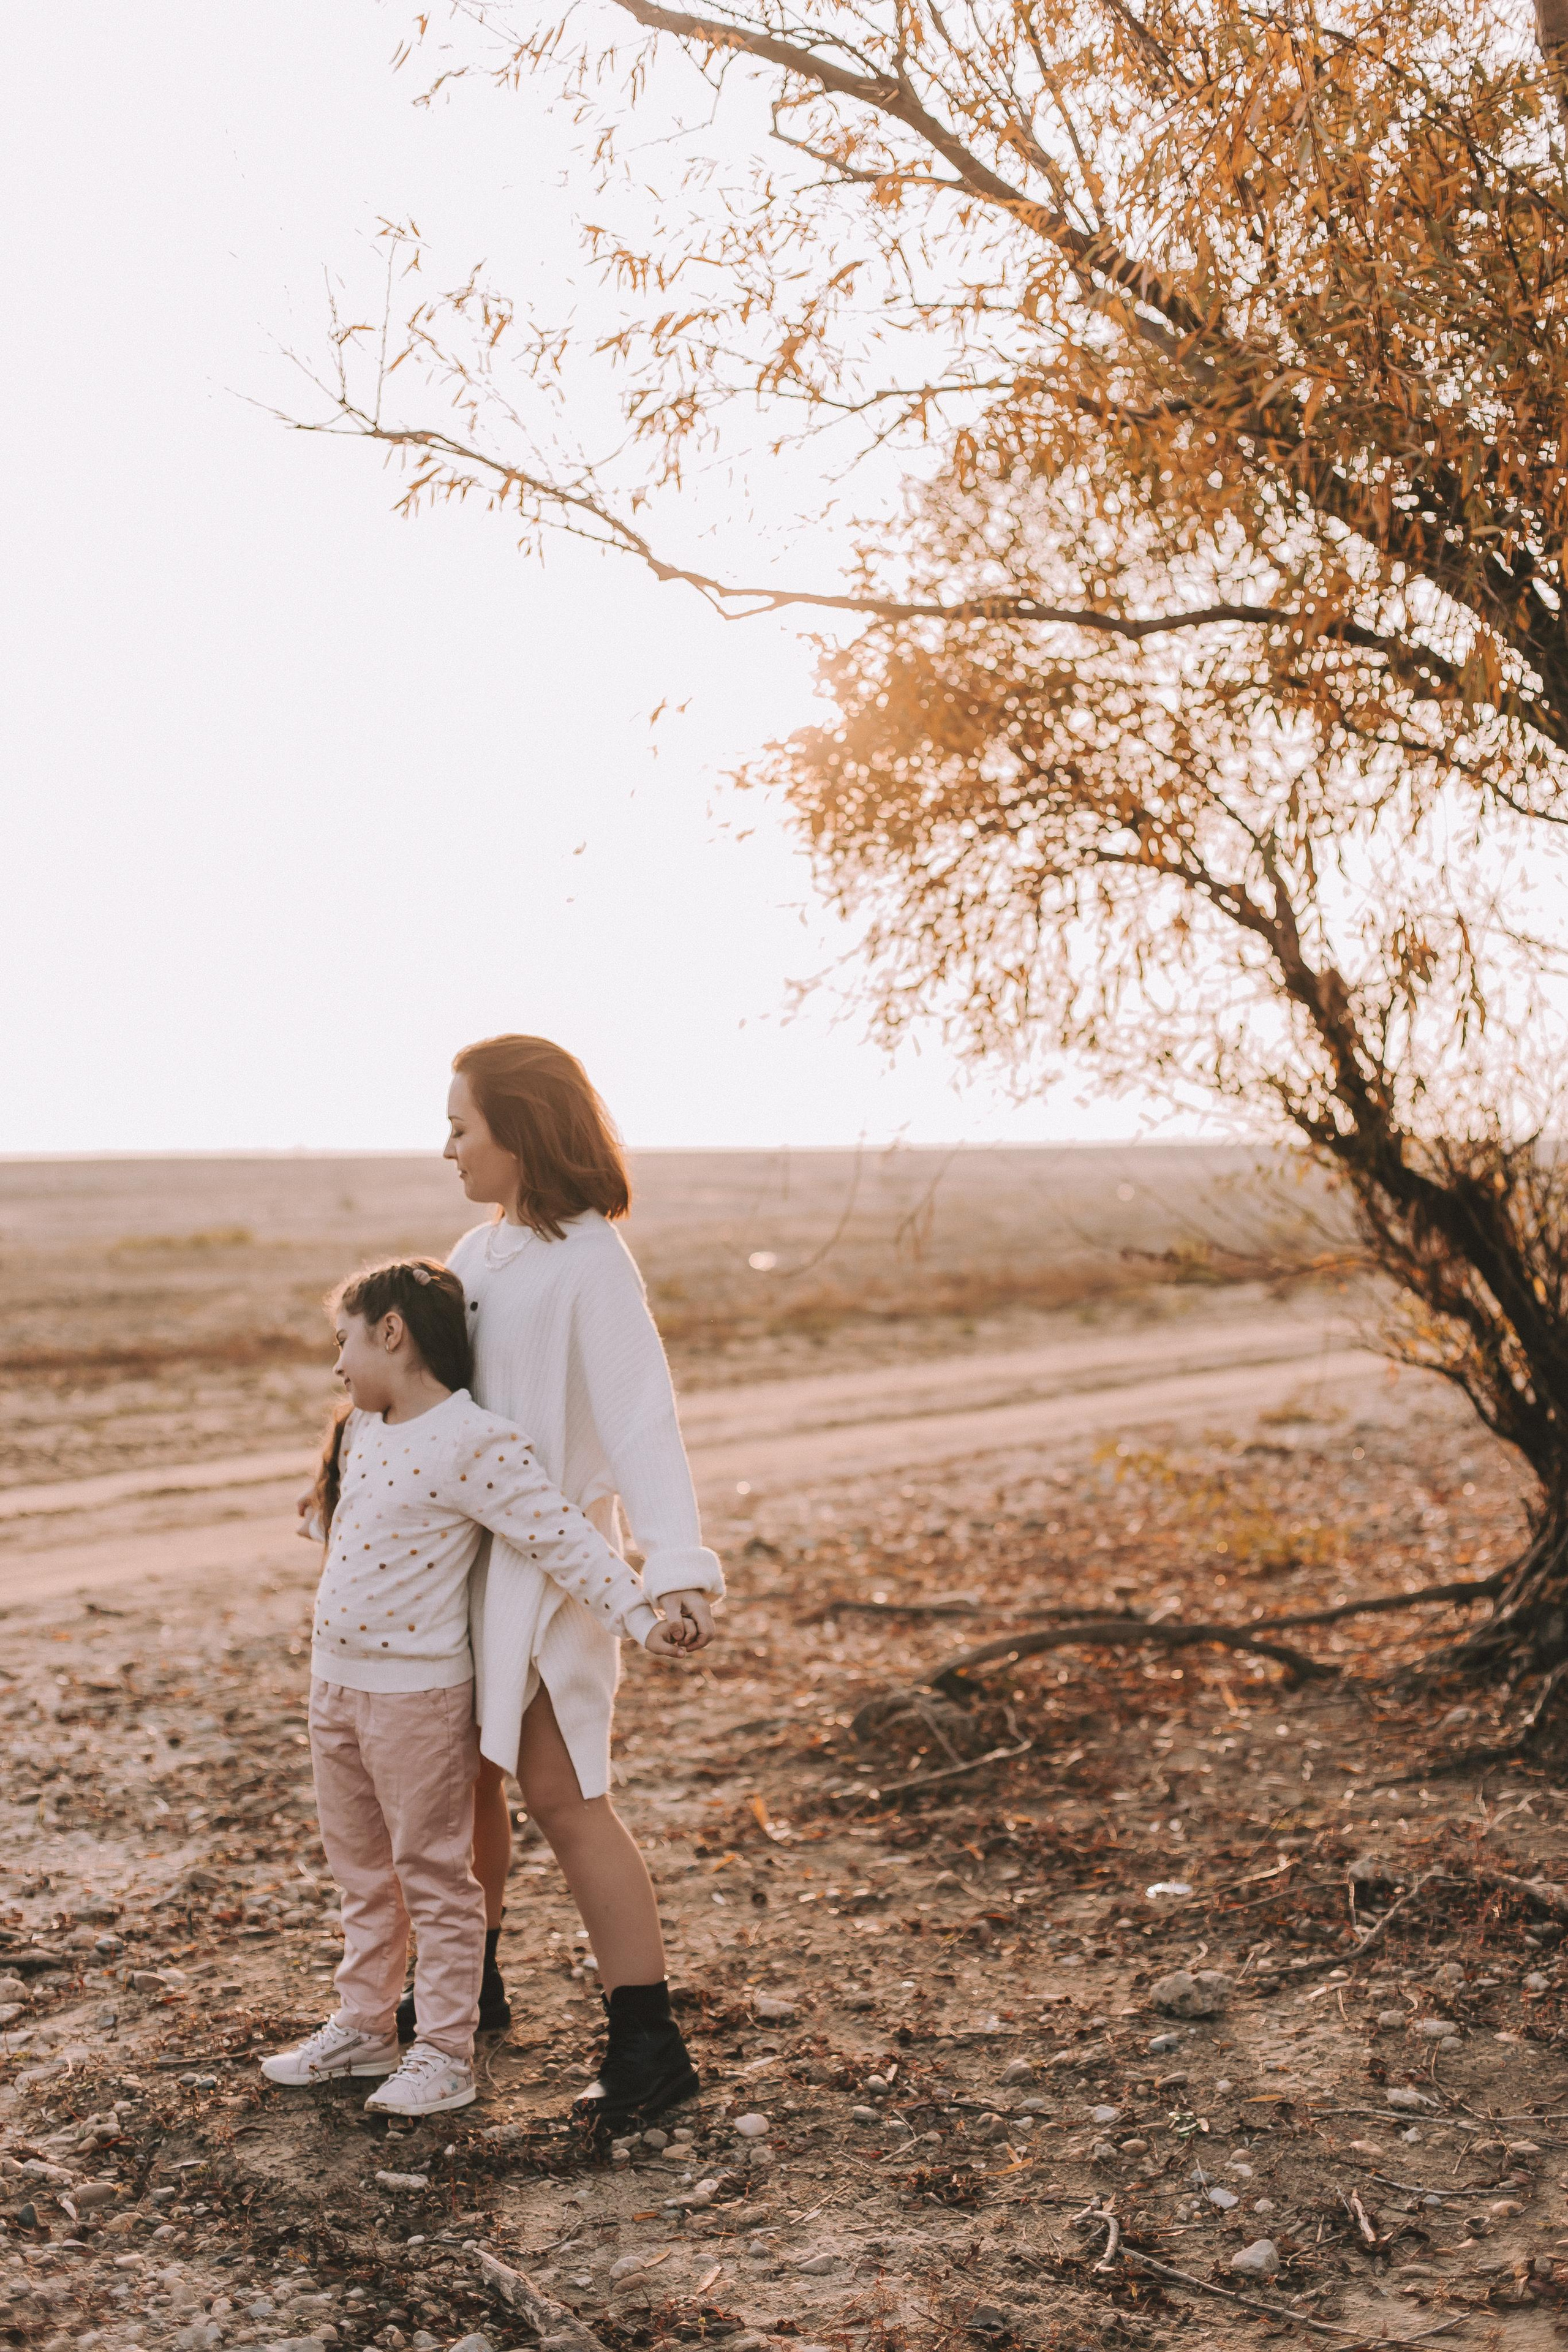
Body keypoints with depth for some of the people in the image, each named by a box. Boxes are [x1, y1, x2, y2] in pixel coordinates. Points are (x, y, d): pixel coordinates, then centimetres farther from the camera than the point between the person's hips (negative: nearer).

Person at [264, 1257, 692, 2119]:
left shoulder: (473, 1443, -19)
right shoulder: (364, 1431, 7)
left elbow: (562, 1539, -20)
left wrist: (639, 1617, -25)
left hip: (418, 1693, -8)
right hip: (334, 1682, 8)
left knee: (433, 1877, 5)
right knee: (361, 1872, 20)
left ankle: (447, 2053, 16)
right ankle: (362, 2027, 34)